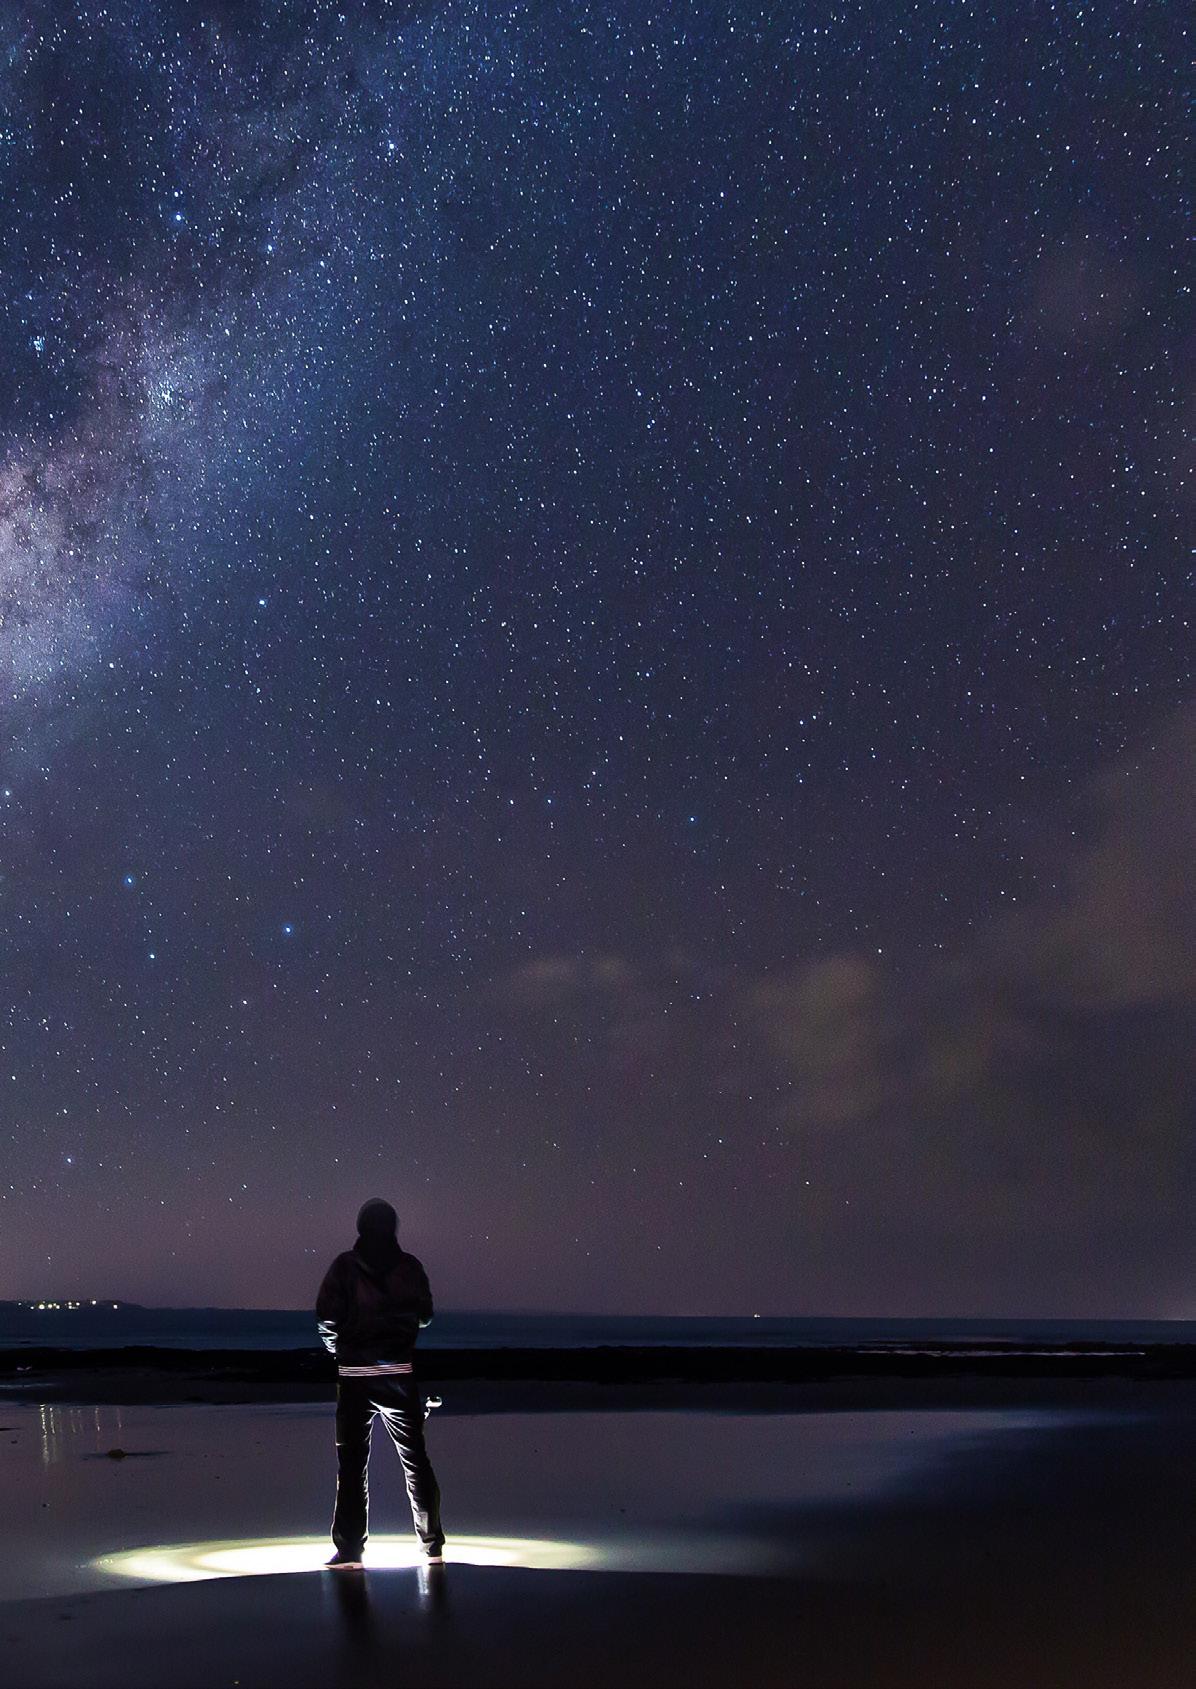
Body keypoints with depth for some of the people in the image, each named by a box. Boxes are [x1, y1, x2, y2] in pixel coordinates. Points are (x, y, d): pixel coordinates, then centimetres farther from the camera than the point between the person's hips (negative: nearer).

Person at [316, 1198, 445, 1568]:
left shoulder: (344, 1266, -5)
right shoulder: (409, 1266, -1)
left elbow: (326, 1316, -9)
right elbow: (425, 1315, 7)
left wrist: (338, 1349, 9)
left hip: (354, 1374, -1)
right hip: (399, 1372, 1)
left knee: (351, 1461, 5)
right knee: (415, 1458, 10)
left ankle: (349, 1549, 4)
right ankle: (433, 1547, 12)